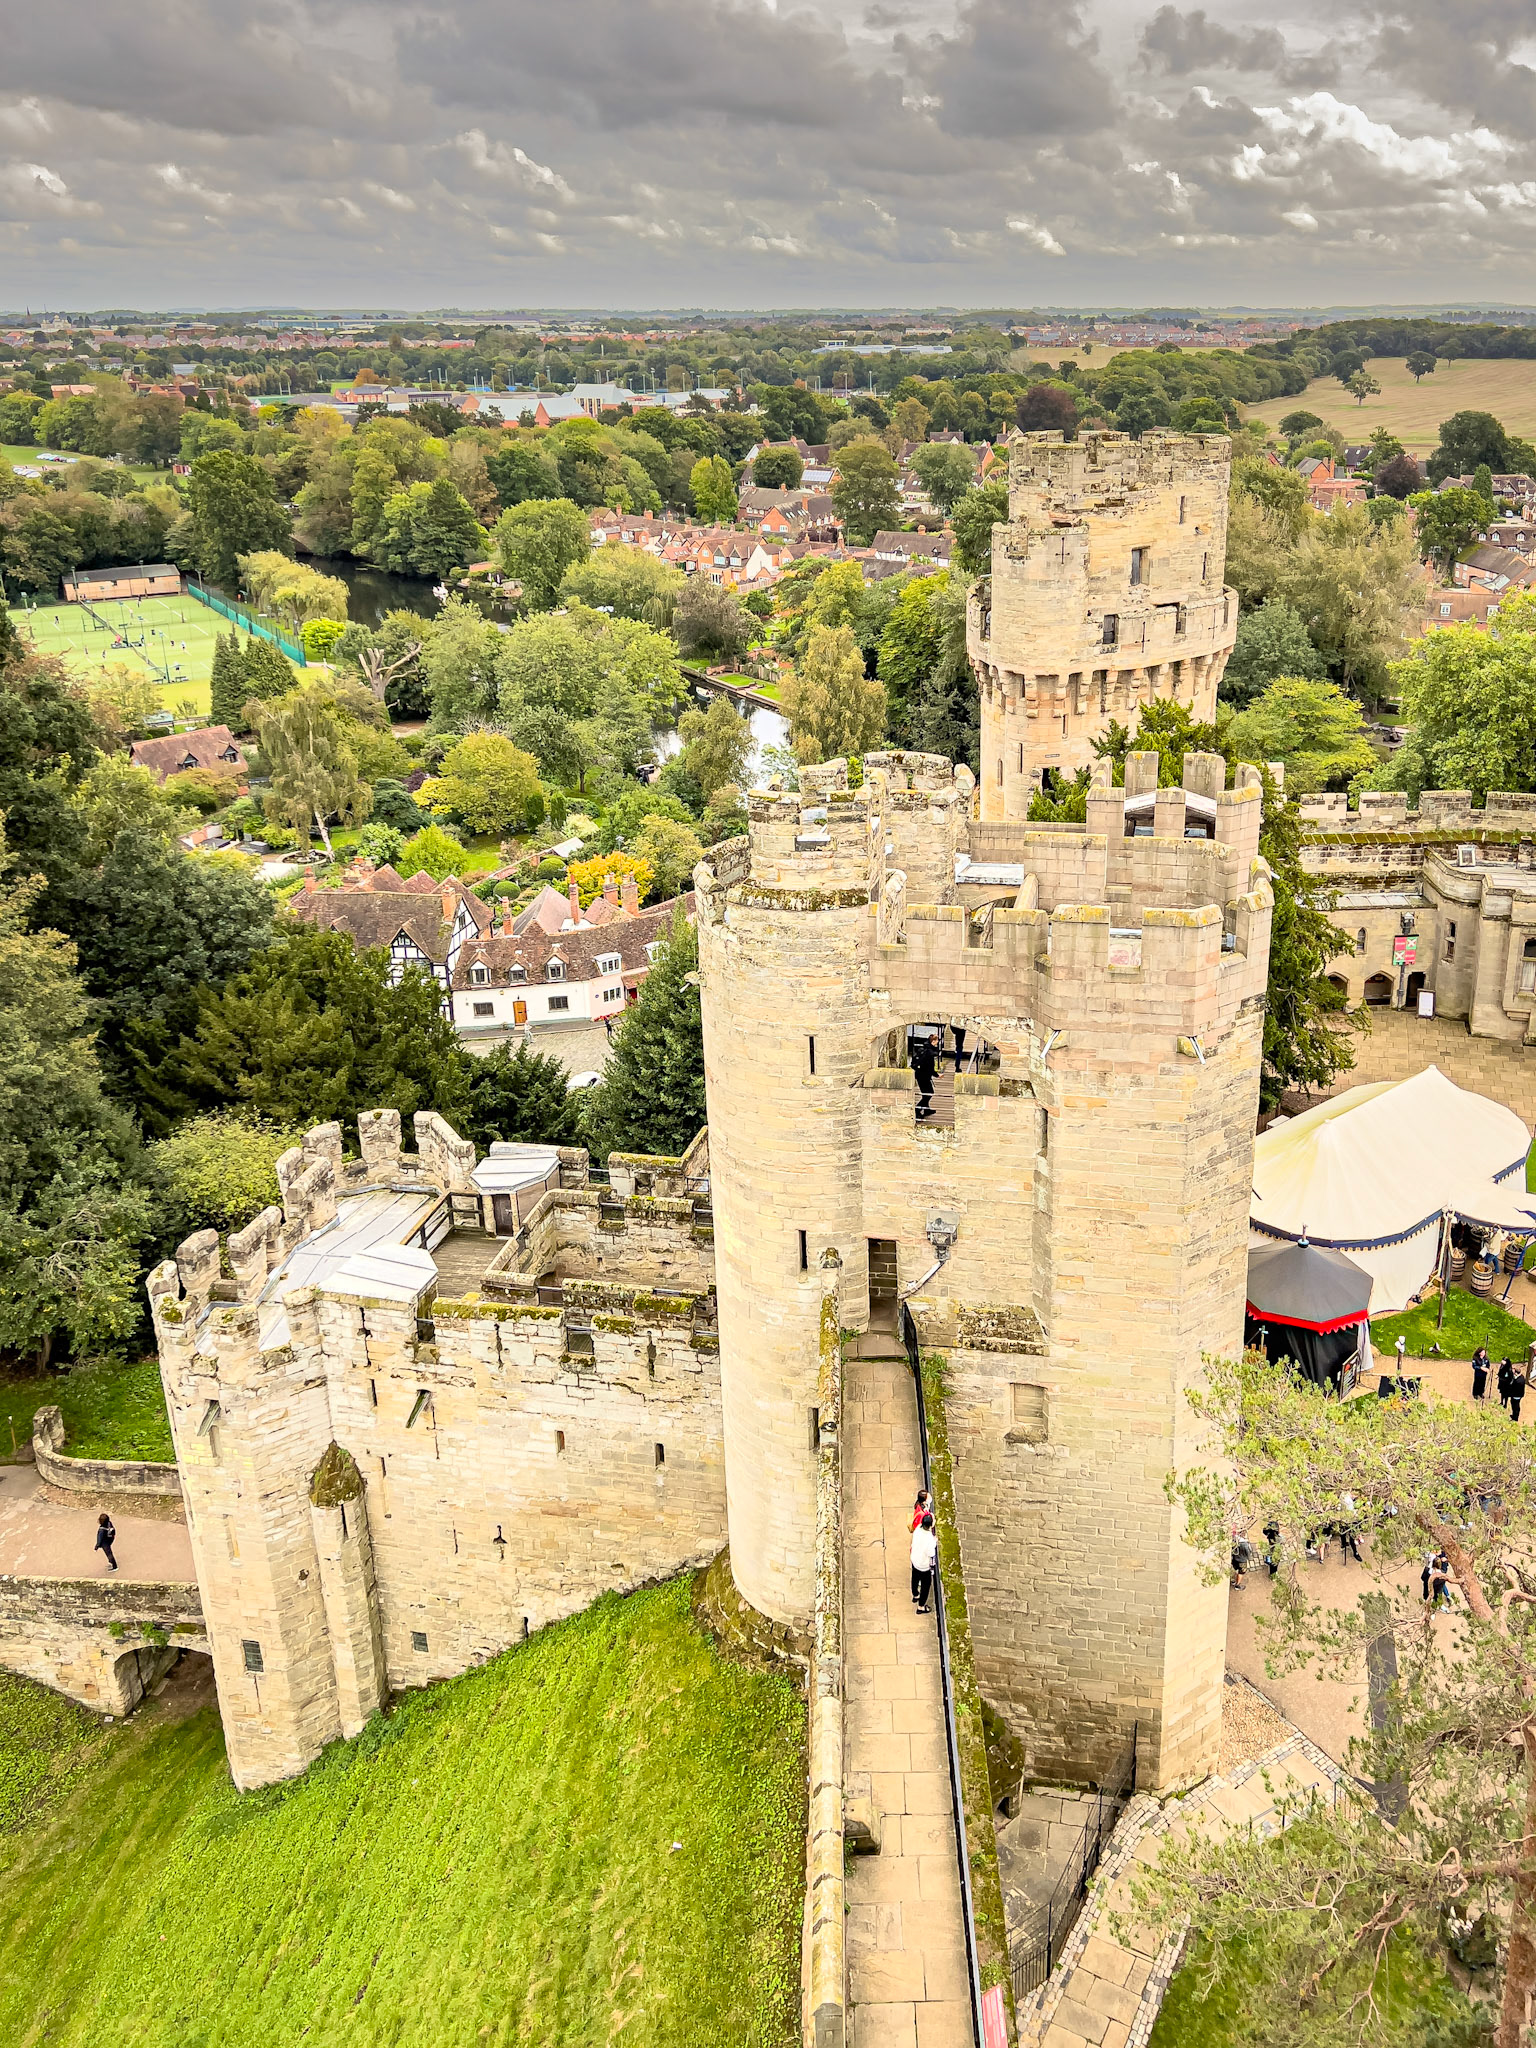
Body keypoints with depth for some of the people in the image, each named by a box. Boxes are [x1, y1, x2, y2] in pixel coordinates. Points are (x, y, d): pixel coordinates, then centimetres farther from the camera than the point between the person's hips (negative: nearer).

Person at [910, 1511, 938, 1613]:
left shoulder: (918, 1529, -20)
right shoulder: (929, 1539, -38)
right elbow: (931, 1555, -25)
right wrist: (935, 1542, -14)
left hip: (914, 1561, 6)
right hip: (924, 1565, -6)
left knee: (915, 1579, 31)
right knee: (926, 1585, 18)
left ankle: (915, 1596, 57)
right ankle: (921, 1606, 35)